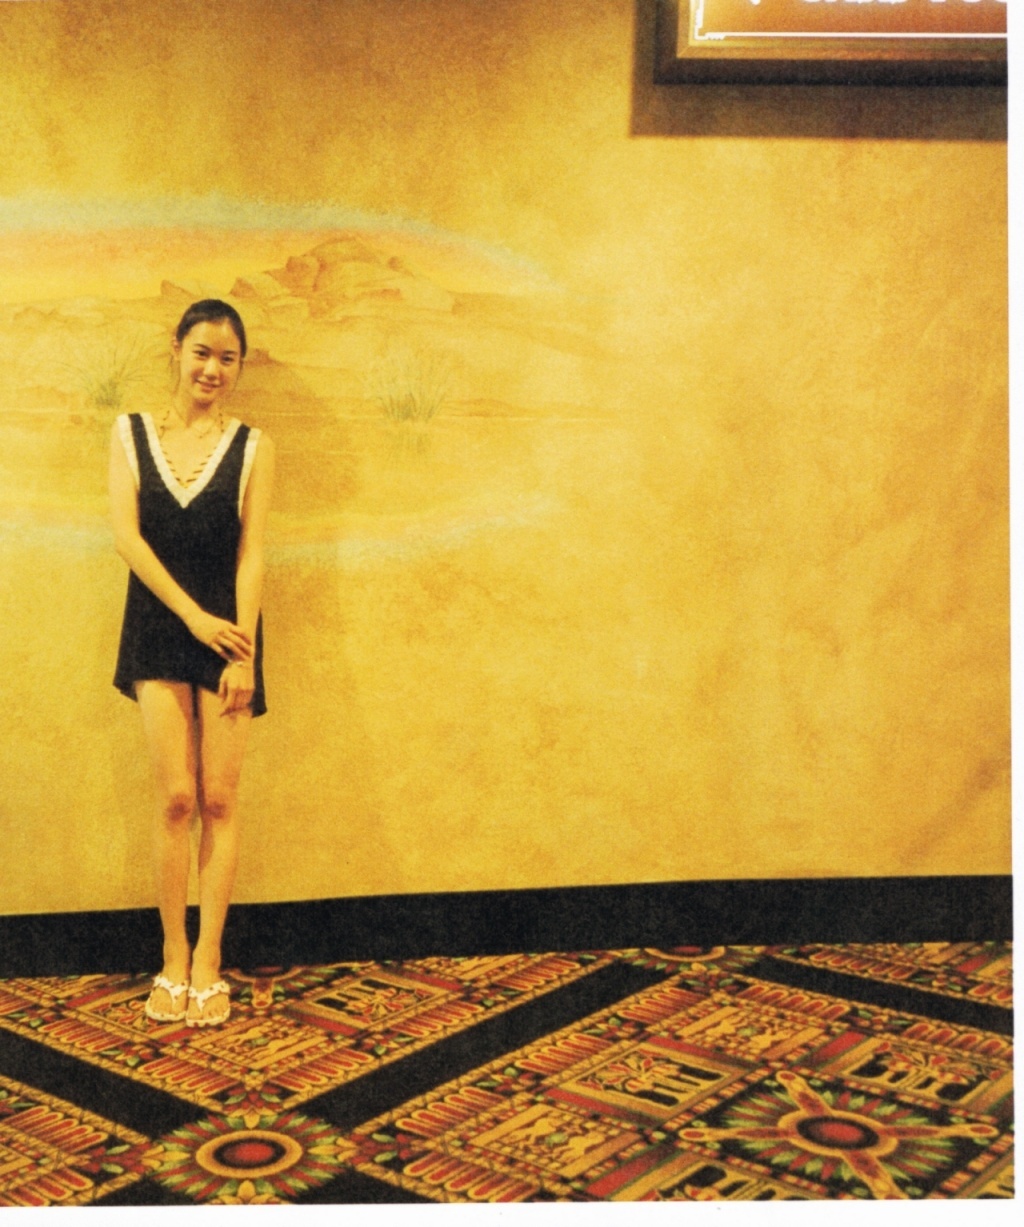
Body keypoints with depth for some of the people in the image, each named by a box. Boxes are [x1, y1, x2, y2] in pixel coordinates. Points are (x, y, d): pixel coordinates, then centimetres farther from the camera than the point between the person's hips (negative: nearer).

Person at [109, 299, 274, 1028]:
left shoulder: (251, 447, 3)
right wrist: (193, 615, -11)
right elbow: (127, 535, -2)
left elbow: (252, 553, -2)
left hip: (228, 627, 0)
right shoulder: (133, 434, 6)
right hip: (159, 628, 0)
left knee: (219, 800, -1)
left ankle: (207, 962, 7)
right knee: (176, 798, -3)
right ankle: (173, 960, 7)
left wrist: (241, 653, -11)